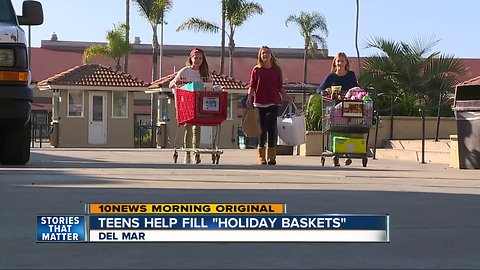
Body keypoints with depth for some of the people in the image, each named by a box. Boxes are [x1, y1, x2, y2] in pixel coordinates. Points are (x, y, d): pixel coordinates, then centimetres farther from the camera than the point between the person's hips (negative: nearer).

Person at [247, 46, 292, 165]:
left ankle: (271, 156, 2)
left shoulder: (276, 69, 9)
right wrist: (249, 98, -11)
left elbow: (280, 87, 13)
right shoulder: (256, 70, 6)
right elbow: (252, 86, 3)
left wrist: (286, 96, -1)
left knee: (272, 128, -4)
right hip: (260, 102, -1)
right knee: (262, 129, 1)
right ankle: (261, 157, 8)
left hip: (274, 102, 1)